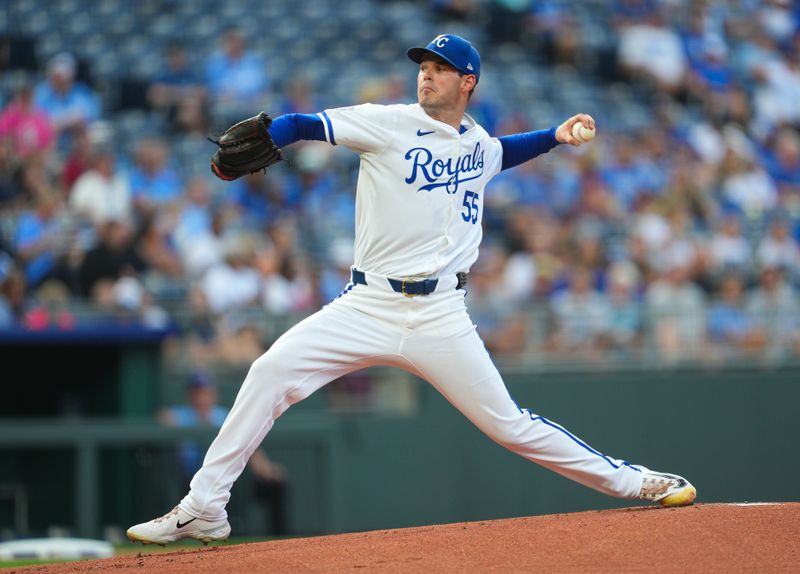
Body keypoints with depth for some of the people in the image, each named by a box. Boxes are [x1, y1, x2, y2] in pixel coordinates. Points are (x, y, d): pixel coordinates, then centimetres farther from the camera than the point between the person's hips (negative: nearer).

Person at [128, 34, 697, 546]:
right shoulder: (388, 124, -1)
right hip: (368, 307, -1)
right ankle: (204, 510, -11)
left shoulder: (477, 142, 12)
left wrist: (554, 136, 24)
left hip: (441, 317, 1)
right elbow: (303, 124, -11)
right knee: (272, 371, -18)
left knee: (509, 424, -1)